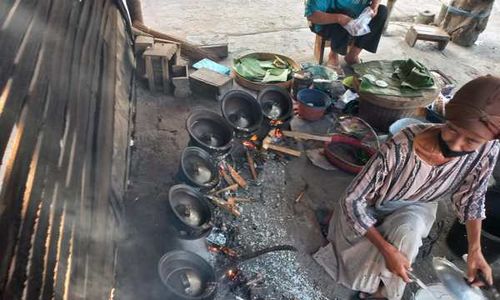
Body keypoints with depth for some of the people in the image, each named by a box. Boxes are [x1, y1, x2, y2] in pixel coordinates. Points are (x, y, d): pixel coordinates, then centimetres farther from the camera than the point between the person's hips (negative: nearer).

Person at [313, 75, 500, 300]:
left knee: (408, 232, -28)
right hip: (368, 207, -2)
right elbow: (353, 200, -29)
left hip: (416, 206, 2)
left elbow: (470, 197, -4)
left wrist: (474, 250, -11)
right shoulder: (400, 150, -38)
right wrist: (387, 250, -32)